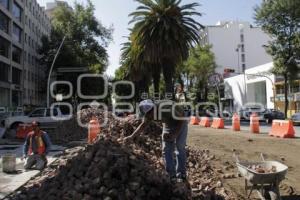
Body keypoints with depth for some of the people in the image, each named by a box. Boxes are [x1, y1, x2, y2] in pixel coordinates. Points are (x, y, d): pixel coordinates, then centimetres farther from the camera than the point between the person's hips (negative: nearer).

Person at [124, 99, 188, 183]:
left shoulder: (168, 109, -40)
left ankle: (181, 175, 0)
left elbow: (182, 119, -24)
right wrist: (131, 137, -10)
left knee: (180, 147, -11)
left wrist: (175, 134, -25)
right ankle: (172, 175, 3)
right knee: (166, 149, -5)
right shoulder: (149, 114, -21)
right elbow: (143, 125, -4)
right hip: (168, 125, 5)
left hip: (180, 123, -5)